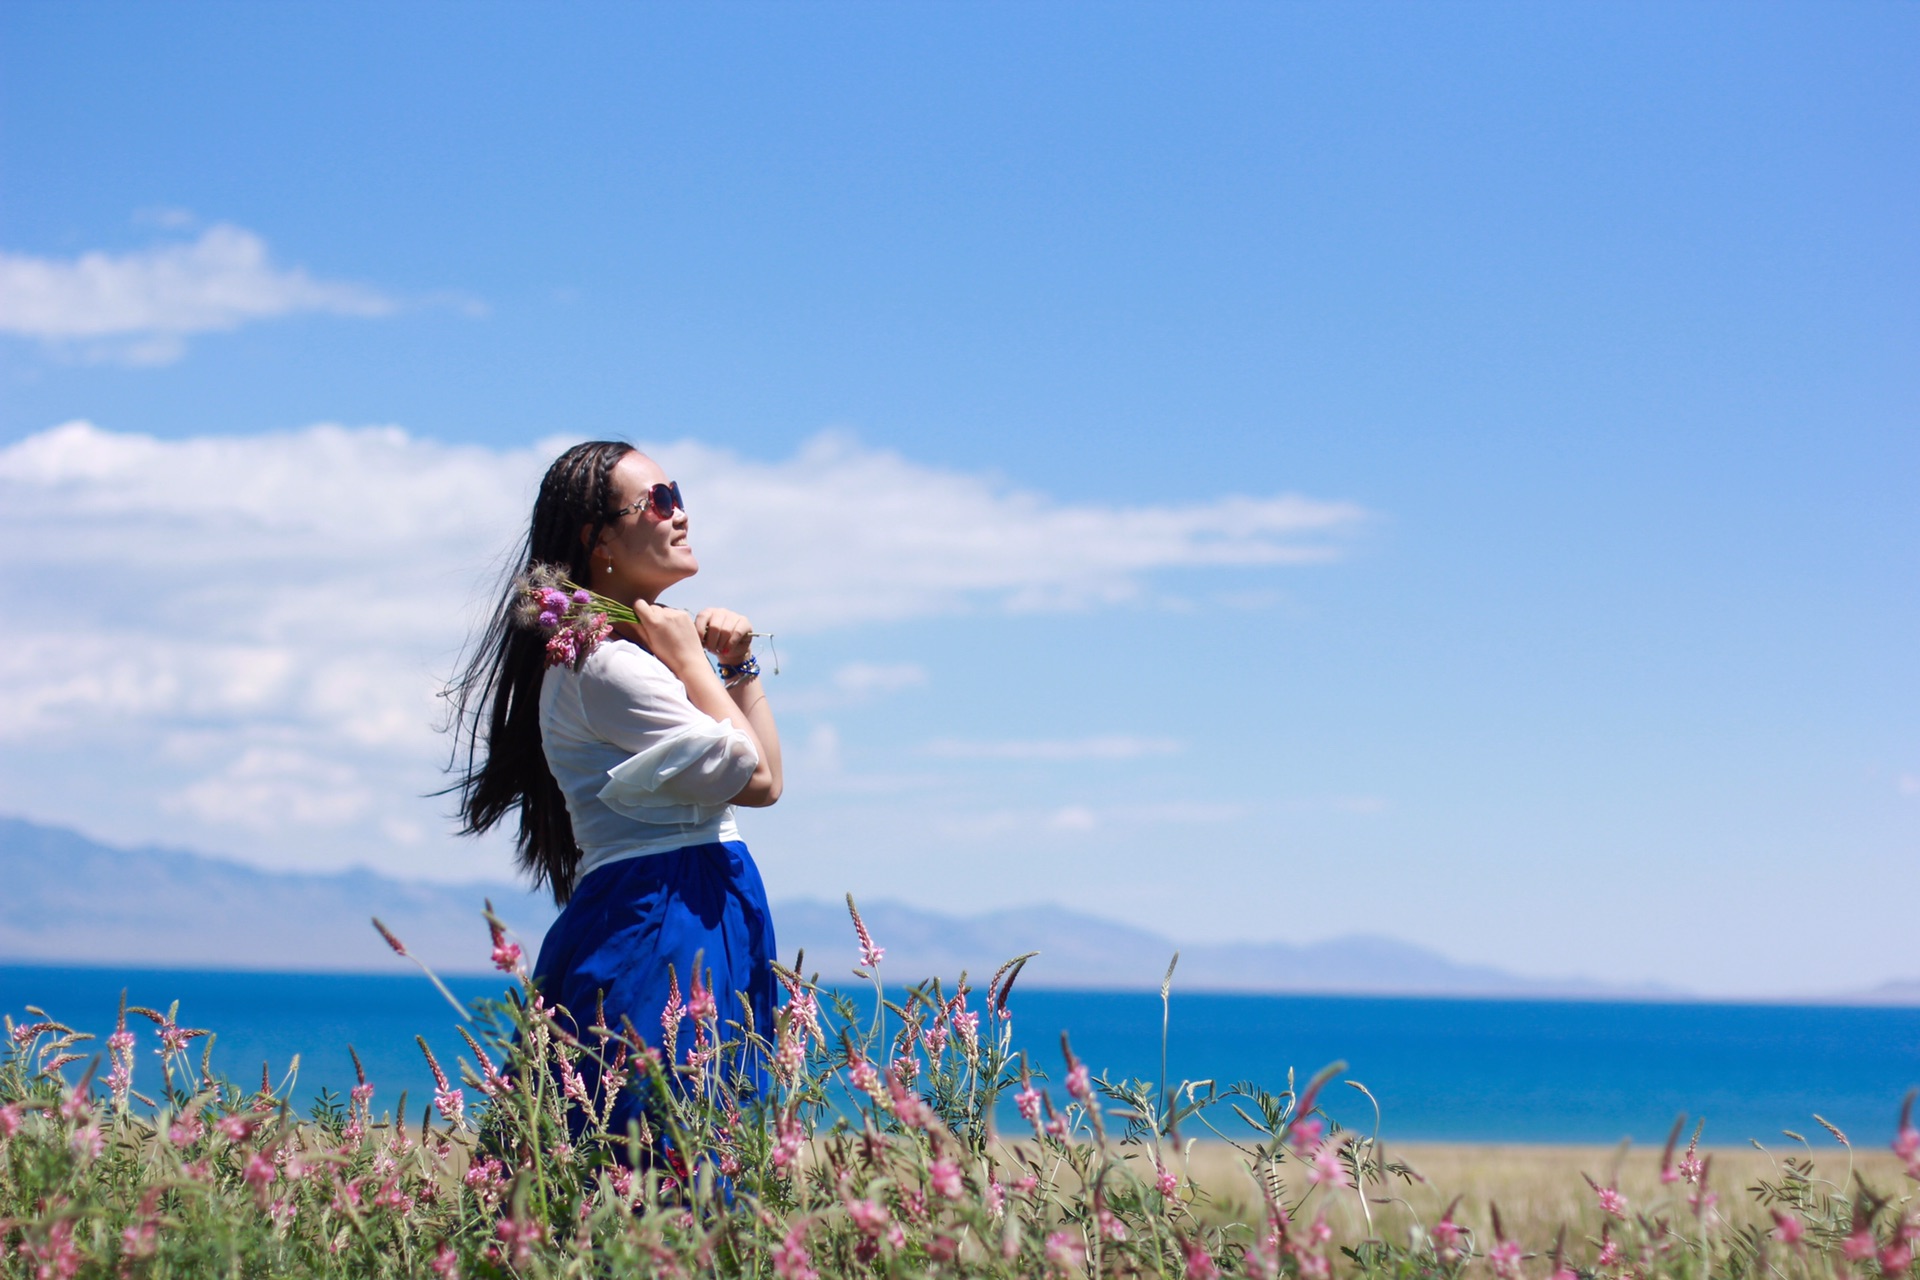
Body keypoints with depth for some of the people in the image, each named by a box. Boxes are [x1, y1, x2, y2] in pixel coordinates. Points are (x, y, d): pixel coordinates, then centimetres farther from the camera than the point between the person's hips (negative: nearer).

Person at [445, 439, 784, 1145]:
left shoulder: (648, 647, 19)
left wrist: (738, 665, 7)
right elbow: (755, 779, -12)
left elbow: (768, 774, 17)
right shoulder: (603, 664, -12)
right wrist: (690, 660, -3)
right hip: (655, 928, -10)